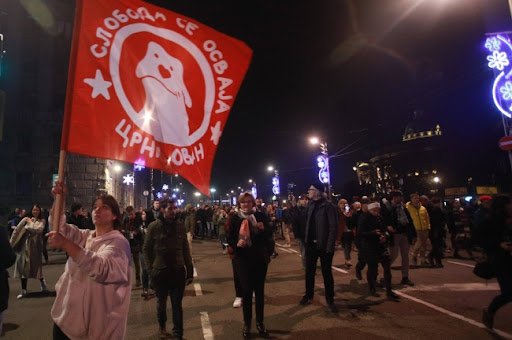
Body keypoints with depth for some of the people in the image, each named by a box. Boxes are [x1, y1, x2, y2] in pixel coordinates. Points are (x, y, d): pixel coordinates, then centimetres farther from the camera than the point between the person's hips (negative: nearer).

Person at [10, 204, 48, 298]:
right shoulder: (26, 219, 2)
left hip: (35, 246, -2)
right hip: (25, 246, 2)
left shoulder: (41, 221, -1)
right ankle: (23, 290, 14)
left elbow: (38, 229, -18)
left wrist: (30, 222, -5)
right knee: (23, 267, 4)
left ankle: (42, 281, 31)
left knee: (35, 266, 2)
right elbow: (17, 230, 2)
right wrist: (12, 242, -1)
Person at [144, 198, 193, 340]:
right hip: (160, 272, 0)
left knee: (177, 304, 7)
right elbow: (147, 250, -2)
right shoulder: (153, 227, -7)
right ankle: (162, 327, 45)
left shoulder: (180, 225, -1)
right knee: (161, 303, 19)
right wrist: (150, 270, -6)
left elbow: (186, 250, 2)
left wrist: (190, 271, 2)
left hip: (178, 272, 1)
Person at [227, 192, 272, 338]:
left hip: (260, 258, 2)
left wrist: (263, 228, -19)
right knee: (247, 290, 6)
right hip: (243, 259, -1)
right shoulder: (234, 218, -4)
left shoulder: (260, 215, -1)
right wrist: (237, 243, -25)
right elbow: (229, 238, -4)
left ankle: (260, 322, 28)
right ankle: (247, 324, 24)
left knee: (259, 290, 11)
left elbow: (269, 233, 2)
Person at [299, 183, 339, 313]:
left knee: (326, 273, 8)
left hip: (324, 245, -5)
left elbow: (333, 227, -14)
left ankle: (330, 300, 23)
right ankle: (308, 295, 31)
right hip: (311, 244, 6)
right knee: (309, 271, 14)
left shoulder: (328, 206, -12)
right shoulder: (311, 205, 7)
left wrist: (330, 246, -17)